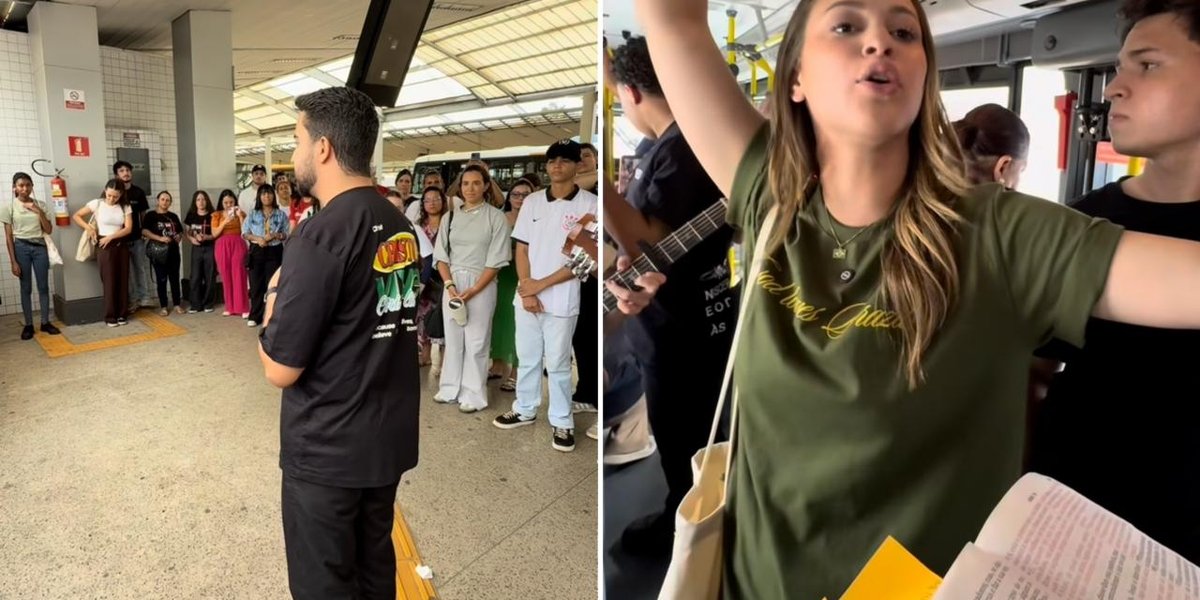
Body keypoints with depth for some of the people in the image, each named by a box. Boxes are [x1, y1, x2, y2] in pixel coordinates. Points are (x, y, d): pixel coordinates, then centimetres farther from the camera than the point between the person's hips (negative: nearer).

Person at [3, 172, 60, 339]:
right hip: (21, 247, -2)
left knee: (43, 286, 4)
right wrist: (13, 261, -7)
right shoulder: (9, 207, -2)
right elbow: (9, 236, -3)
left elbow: (49, 230, 3)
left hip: (40, 247, 2)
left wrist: (39, 212, -11)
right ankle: (28, 324, 11)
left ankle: (45, 322, 13)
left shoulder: (40, 205, 5)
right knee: (26, 288, 3)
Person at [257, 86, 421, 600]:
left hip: (327, 448, -7)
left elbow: (280, 369, -18)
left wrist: (275, 297, -3)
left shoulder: (320, 234, -21)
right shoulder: (402, 227, 3)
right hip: (390, 436, 7)